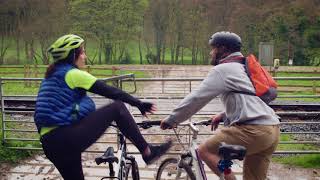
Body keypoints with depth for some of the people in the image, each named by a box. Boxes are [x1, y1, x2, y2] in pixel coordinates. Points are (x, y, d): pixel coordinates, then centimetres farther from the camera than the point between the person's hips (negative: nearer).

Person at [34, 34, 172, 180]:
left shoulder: (53, 76, 21)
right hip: (67, 137, -9)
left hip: (49, 144, 9)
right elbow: (109, 91, -6)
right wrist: (138, 103, 1)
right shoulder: (73, 74, -5)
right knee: (117, 107, -5)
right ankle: (147, 152, -1)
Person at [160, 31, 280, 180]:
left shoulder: (223, 69, -3)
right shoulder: (243, 67, 25)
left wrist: (171, 120, 3)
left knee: (205, 151, 0)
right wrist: (223, 116, 33)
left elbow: (197, 98, -6)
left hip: (253, 130, -9)